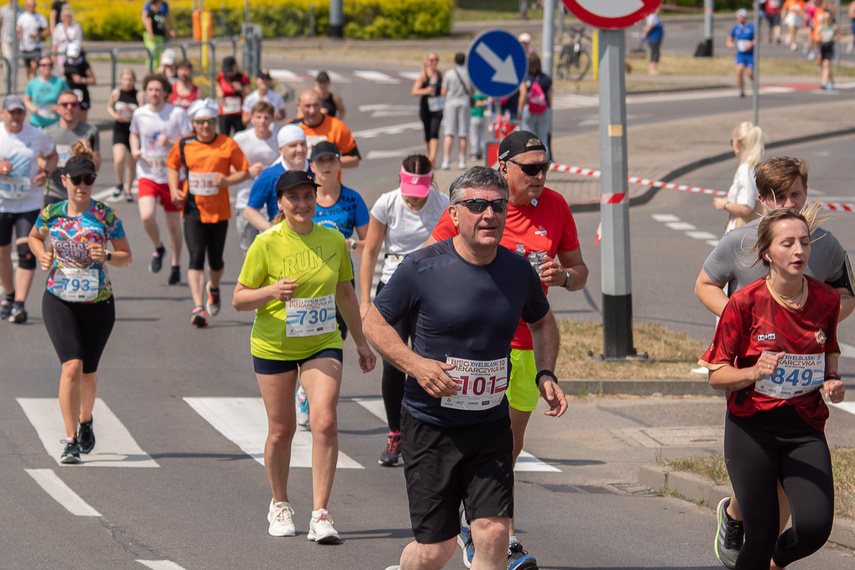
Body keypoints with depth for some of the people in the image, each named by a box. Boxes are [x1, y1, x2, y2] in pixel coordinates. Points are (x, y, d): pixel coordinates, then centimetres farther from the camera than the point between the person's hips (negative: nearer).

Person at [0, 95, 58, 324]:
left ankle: (19, 305, -15)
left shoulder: (37, 136, -2)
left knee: (27, 253, -14)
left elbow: (51, 156, 15)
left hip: (29, 204, 0)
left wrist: (46, 172, -6)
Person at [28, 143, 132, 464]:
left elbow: (126, 257, 0)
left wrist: (106, 256, -21)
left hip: (98, 303, 1)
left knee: (88, 372, 12)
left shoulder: (105, 216, -6)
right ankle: (71, 442, -14)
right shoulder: (51, 213, -2)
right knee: (72, 366, -16)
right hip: (59, 301, 0)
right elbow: (34, 237, 19)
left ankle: (86, 422, 43)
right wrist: (43, 256, -1)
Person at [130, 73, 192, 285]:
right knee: (146, 216, -21)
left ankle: (176, 266, 26)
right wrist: (134, 151, 1)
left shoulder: (177, 114, -8)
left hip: (172, 175, -1)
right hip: (147, 174, 1)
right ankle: (158, 248, 9)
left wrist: (170, 143, -23)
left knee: (173, 224, 7)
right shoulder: (139, 114, 0)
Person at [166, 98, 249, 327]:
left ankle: (213, 288, 45)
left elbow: (245, 171, 1)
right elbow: (172, 166, 16)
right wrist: (174, 189, -1)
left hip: (219, 211, 0)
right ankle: (198, 307, -20)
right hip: (193, 211, 0)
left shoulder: (228, 144, -5)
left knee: (215, 261, 10)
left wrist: (227, 181, -18)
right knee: (196, 257, -14)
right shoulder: (183, 145, -2)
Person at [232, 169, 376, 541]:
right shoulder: (266, 245, -9)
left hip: (322, 344, 1)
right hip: (274, 346, -1)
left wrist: (361, 343, 18)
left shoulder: (334, 240, 0)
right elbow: (238, 299, -5)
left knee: (324, 422, -16)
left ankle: (320, 515, -14)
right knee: (281, 430, 7)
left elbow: (345, 294, 14)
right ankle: (280, 507, 30)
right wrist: (271, 291, -24)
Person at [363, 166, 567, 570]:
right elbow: (375, 323, -2)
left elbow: (542, 322, 22)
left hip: (491, 427, 3)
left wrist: (546, 375, 5)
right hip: (431, 427, -3)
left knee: (493, 533, -11)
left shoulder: (518, 271, 2)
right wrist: (416, 364, -18)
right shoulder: (422, 268, -11)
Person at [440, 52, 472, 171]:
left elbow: (443, 92, -3)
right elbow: (472, 91, 10)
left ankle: (446, 161, -12)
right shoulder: (469, 74, 2)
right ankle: (462, 161, 6)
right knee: (463, 135, 5)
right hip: (464, 104, 2)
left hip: (451, 103, -2)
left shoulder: (449, 74, -4)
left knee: (449, 134, -4)